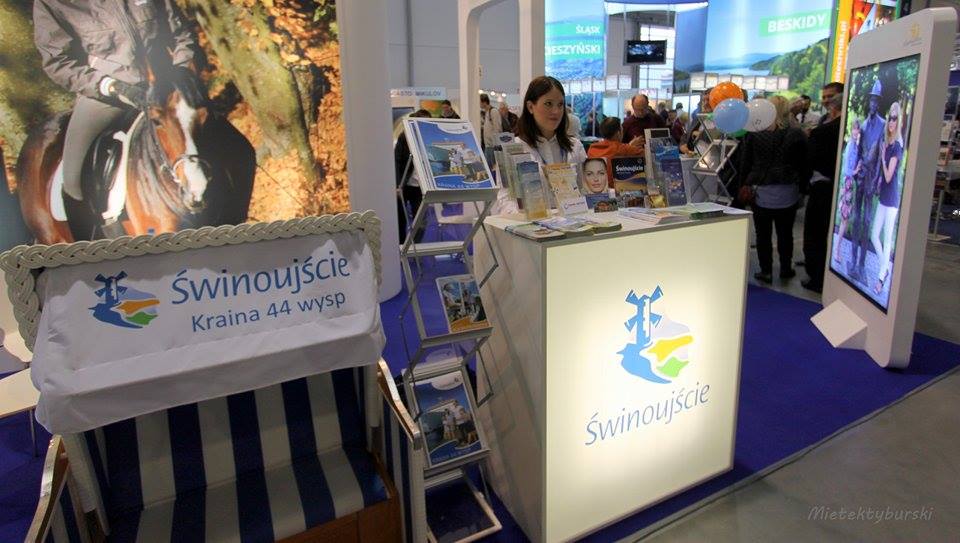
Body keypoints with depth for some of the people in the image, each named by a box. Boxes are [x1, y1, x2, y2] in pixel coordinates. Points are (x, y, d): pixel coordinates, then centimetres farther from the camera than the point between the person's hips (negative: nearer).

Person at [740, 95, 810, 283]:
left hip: (761, 192, -1)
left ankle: (766, 271, 9)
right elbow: (804, 165, 1)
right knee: (785, 233, 14)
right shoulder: (797, 134, -4)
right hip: (787, 194, 1)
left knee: (763, 234, 6)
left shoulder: (754, 133, -5)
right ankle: (786, 269, 25)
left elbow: (746, 163, -1)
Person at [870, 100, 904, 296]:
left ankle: (881, 277, 8)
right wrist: (878, 186, 5)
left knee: (887, 239, 0)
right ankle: (885, 269, 29)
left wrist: (883, 157, -10)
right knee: (874, 235, 13)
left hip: (892, 199, -8)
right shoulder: (886, 143, 10)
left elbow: (889, 176, -16)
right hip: (882, 196, 8)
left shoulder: (897, 146, -13)